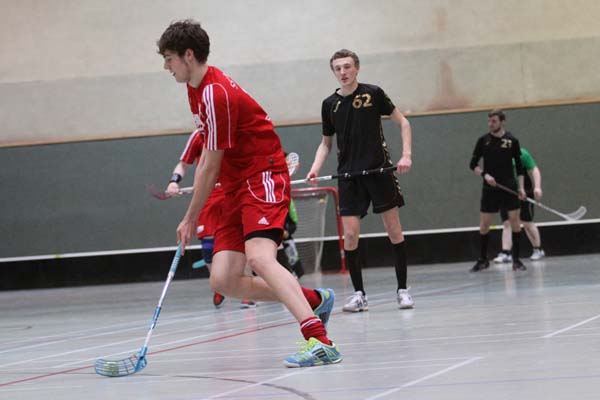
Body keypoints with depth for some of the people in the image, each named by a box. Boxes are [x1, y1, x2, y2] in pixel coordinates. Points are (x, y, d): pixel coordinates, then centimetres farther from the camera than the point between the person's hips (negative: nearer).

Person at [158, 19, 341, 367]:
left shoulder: (216, 94, -18)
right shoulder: (197, 89, 14)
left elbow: (211, 168, -13)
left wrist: (190, 218, -4)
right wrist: (194, 215, 23)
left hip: (263, 178, -9)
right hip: (237, 186, 9)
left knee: (259, 257, -31)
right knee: (223, 280, -5)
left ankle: (319, 341, -43)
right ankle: (314, 301, 9)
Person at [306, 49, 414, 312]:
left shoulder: (373, 93, -2)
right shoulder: (330, 104, 6)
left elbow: (402, 123, 4)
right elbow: (326, 143, 16)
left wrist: (406, 155, -8)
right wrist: (316, 167, -1)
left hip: (379, 170, -2)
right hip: (348, 175, 2)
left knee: (394, 229, 0)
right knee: (350, 234, -5)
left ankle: (402, 289, 9)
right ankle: (359, 294, 4)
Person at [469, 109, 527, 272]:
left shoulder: (512, 141, 1)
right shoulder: (483, 140, 1)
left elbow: (519, 166, 7)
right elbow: (473, 164, 5)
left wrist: (521, 187, 1)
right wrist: (484, 174, -13)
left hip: (509, 187, -1)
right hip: (490, 188, 1)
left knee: (514, 220, -5)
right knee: (484, 224, 1)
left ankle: (516, 260, 3)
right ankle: (483, 260, 14)